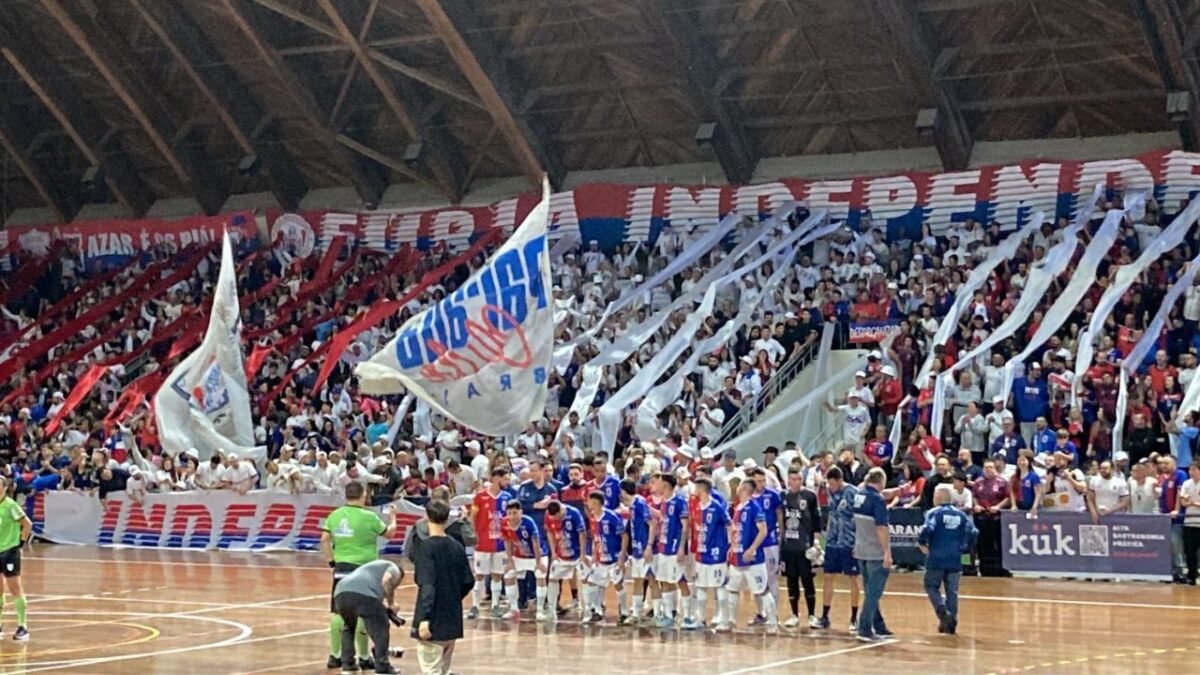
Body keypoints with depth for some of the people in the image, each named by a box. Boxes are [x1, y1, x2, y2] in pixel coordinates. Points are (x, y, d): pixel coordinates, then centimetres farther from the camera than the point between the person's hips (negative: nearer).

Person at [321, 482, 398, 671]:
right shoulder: (369, 516, -10)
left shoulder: (335, 515, 3)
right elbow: (389, 533, 4)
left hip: (341, 570, 5)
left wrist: (331, 561, 10)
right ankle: (363, 658, 8)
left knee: (339, 613, 10)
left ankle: (335, 656, 16)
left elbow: (324, 539, 2)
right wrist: (392, 517, 23)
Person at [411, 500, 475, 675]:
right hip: (452, 620, 6)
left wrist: (424, 618, -24)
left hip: (433, 622, -6)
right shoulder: (457, 547, 6)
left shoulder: (427, 546, -12)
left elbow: (427, 585, -20)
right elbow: (468, 582, 10)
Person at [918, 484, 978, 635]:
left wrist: (921, 543, -3)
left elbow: (927, 530, -21)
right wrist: (965, 548, 14)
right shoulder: (960, 514, 9)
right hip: (955, 560, 4)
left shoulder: (934, 513, -5)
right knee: (952, 591, 10)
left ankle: (943, 613, -13)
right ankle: (951, 622, 10)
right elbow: (973, 532, 3)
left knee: (931, 586, 9)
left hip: (936, 559, -4)